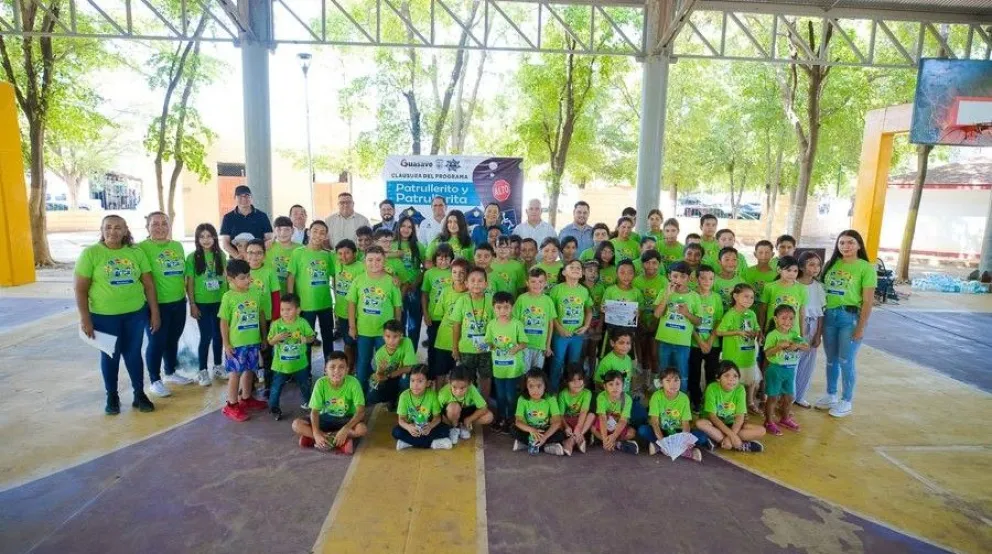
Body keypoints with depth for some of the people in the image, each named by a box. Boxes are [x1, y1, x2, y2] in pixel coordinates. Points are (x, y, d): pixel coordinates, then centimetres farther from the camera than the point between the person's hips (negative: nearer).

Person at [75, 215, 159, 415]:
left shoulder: (136, 252, 1)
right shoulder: (90, 253, -7)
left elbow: (148, 284, 4)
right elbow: (80, 289, -6)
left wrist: (155, 312, 2)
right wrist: (85, 319, -9)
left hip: (135, 313, 2)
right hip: (104, 316, -2)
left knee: (133, 354, 11)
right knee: (110, 356, 12)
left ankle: (140, 395, 24)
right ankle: (112, 397, 29)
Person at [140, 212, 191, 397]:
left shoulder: (177, 246, 7)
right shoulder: (142, 248, -11)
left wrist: (185, 294, 16)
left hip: (178, 302, 6)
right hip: (157, 304, -6)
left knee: (173, 340, 18)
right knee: (157, 342, 4)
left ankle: (171, 373, 35)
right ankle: (155, 381, 18)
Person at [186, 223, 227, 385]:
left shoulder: (221, 255, 3)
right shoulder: (193, 257, -6)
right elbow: (189, 283, -5)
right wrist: (192, 304, -7)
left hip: (220, 302, 3)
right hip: (202, 303, -3)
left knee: (218, 335, 12)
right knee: (206, 336, 1)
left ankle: (218, 366, 27)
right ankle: (202, 371, 14)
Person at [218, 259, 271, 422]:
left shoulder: (255, 294, 1)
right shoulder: (228, 297, -11)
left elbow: (262, 317, 11)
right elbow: (224, 322, -8)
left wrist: (264, 337, 13)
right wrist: (226, 344, -10)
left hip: (253, 342, 5)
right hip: (236, 344, -5)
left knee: (249, 371, 17)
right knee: (235, 374, 4)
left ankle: (246, 399, 34)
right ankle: (231, 406, 16)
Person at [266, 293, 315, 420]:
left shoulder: (302, 323, -11)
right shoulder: (276, 324, -11)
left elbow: (312, 337, -3)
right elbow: (270, 342, -3)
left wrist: (306, 339, -25)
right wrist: (277, 338, -24)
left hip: (300, 363, 1)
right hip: (280, 364, -1)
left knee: (304, 384, 20)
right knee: (276, 388, 5)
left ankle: (308, 401, 43)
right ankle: (273, 408, 23)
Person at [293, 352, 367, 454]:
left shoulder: (353, 383, -22)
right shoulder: (321, 383, -17)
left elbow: (360, 411, -26)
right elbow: (314, 411, -17)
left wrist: (345, 429, -39)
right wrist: (316, 434, -33)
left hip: (346, 419, -2)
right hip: (326, 418, 2)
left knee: (362, 429, -34)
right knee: (296, 424, -21)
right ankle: (342, 441, -25)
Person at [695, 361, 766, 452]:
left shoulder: (740, 389, -12)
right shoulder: (712, 388, -19)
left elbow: (740, 417, -16)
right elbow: (712, 416, -22)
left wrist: (730, 436, -31)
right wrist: (731, 434, -31)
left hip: (731, 424, 3)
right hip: (714, 424, -2)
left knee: (761, 430, -17)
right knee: (700, 423, -35)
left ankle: (718, 441, -21)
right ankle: (741, 445, -26)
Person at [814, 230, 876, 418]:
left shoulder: (866, 268, -6)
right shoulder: (831, 264, 8)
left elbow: (868, 301, -8)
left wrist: (861, 327, -12)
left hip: (850, 317, -5)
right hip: (829, 315, 5)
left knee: (846, 361, 1)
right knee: (831, 359, 14)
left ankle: (846, 401, 16)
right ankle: (830, 395, 28)